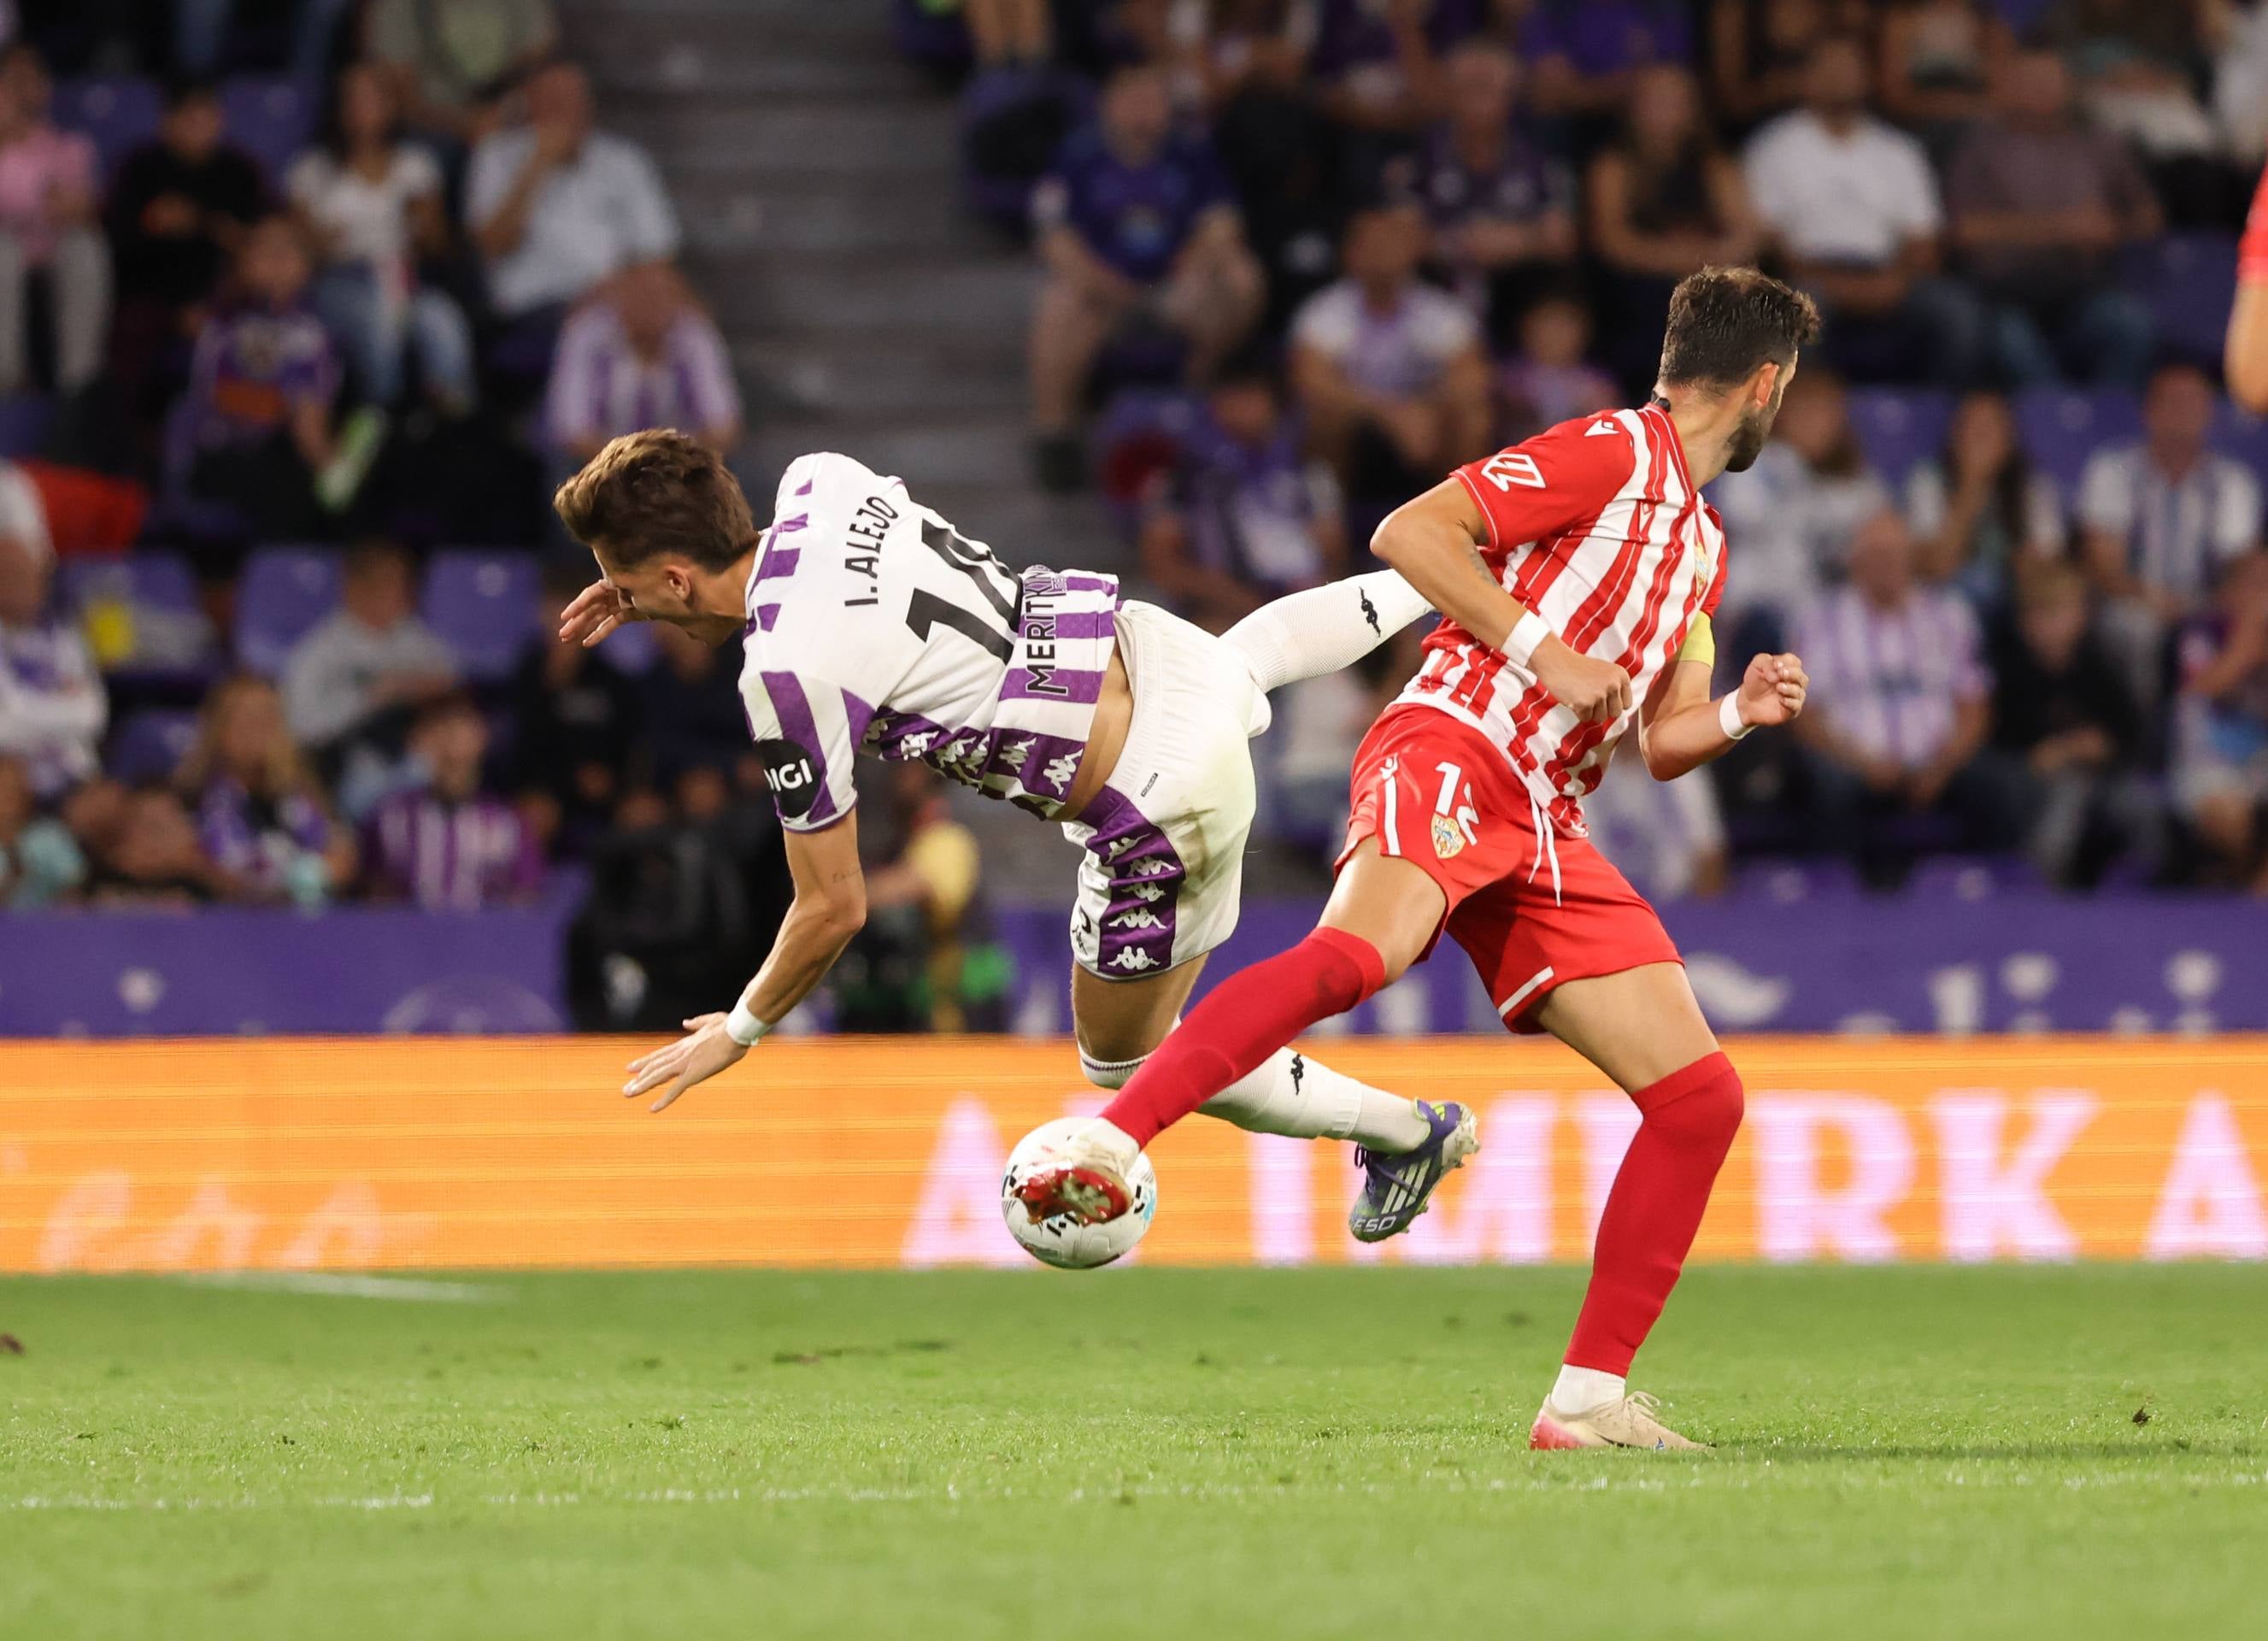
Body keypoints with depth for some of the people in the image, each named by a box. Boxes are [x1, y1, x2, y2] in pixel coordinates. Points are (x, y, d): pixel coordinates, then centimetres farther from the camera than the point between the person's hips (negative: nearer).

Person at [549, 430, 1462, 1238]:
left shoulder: (787, 679, -27)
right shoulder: (815, 482, -8)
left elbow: (835, 911, -17)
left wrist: (735, 1035, -1)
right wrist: (657, 596, 13)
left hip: (1167, 799, -7)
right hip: (1159, 644, 7)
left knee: (1124, 1059, 19)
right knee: (1252, 649, 45)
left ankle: (1410, 1132, 29)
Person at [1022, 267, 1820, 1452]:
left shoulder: (1701, 543, 29)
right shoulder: (1613, 454, 2)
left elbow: (1659, 743, 34)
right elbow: (1409, 532, -8)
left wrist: (1738, 712, 13)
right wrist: (1542, 653, -13)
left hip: (1545, 826, 8)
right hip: (1449, 749, -8)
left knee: (1701, 1094, -1)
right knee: (1361, 952, -39)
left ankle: (1589, 1398, 2)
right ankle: (1105, 1147, -47)